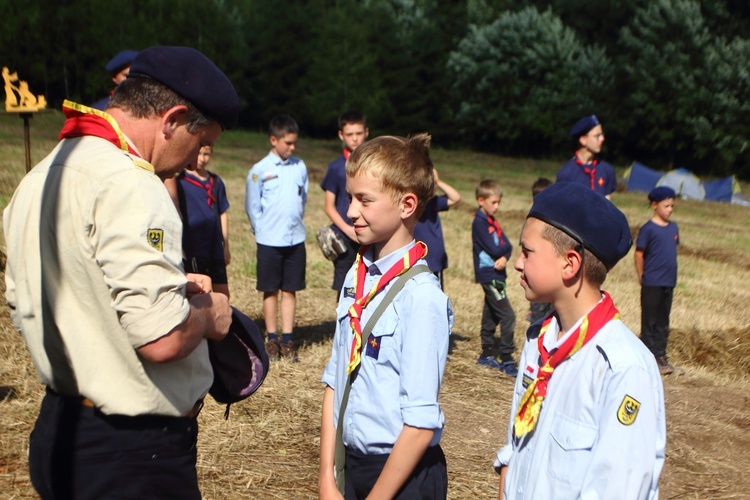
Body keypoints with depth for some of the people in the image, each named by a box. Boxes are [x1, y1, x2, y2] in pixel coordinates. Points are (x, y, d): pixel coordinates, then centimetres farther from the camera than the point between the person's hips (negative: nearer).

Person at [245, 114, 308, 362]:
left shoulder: (300, 167, 5)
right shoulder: (259, 170, -5)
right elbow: (252, 206, 1)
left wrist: (295, 220, 11)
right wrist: (264, 230, 0)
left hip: (296, 239, 3)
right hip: (269, 241, -3)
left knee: (290, 290, 7)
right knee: (270, 291, 7)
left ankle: (287, 339, 14)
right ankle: (272, 339, 16)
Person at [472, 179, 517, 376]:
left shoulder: (492, 221, 15)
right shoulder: (480, 222, -12)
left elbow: (507, 246, 5)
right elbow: (493, 250, -19)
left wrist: (504, 258, -15)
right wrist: (504, 246, 0)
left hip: (496, 275, 9)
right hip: (488, 275, -9)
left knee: (491, 315, 15)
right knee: (508, 316, -11)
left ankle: (487, 354, 25)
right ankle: (506, 360, -9)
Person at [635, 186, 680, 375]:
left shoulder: (673, 227, 8)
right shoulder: (648, 228, -11)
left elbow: (673, 250, 16)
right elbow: (639, 254, -7)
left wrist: (672, 276, 11)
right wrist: (642, 278, -3)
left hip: (669, 283, 6)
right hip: (652, 283, -6)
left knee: (663, 322, 13)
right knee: (650, 322, 2)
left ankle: (661, 355, 21)